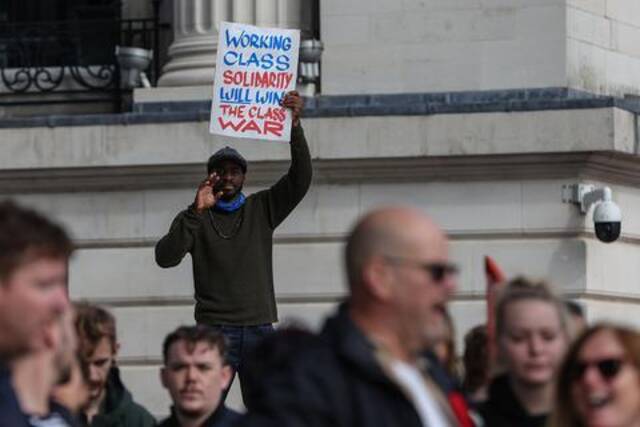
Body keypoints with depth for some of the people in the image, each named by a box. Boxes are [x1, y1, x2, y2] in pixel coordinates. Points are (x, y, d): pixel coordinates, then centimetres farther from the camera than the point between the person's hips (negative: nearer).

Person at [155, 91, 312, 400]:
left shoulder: (262, 209, 14)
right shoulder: (195, 218, 8)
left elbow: (300, 179, 2)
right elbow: (165, 257, -7)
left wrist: (295, 128, -11)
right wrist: (196, 211, -18)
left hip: (260, 330, 2)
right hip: (215, 329, -2)